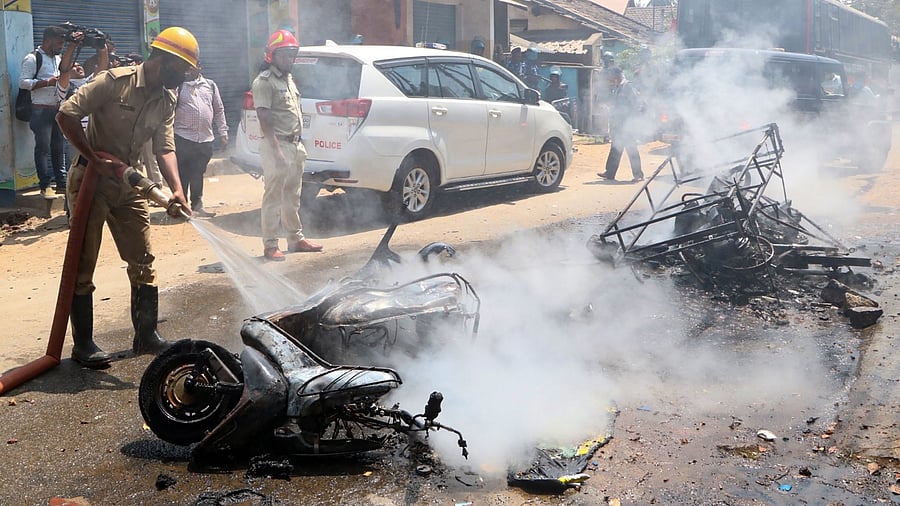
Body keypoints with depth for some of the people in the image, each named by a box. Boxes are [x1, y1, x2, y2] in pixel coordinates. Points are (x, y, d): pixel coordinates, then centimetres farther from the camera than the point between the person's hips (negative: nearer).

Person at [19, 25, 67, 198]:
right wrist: (48, 82, -23)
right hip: (41, 110, -8)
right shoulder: (32, 58, -9)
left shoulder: (58, 58, 16)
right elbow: (22, 82, -16)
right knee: (43, 148, -5)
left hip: (56, 108, 8)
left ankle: (61, 183, 15)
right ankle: (45, 186, 0)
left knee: (58, 147, 9)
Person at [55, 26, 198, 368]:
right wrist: (94, 159, -20)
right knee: (83, 265, 0)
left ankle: (146, 335, 18)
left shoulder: (167, 101, 3)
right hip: (91, 180, -7)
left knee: (143, 261, 7)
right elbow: (66, 115, -19)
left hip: (128, 184, 7)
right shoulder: (116, 81, -17)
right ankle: (83, 344, 9)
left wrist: (177, 190, -19)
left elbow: (165, 148, -4)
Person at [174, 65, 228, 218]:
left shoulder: (210, 85, 13)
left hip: (205, 138, 3)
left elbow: (219, 110, 15)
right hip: (183, 137, -3)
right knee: (182, 174, 1)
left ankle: (197, 205, 19)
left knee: (198, 175, 11)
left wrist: (223, 132, 10)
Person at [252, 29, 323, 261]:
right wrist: (277, 150, -23)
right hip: (277, 146, -9)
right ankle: (270, 246, -2)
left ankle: (296, 239, 25)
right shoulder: (264, 82, -10)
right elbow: (265, 119, -17)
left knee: (292, 197, 16)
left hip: (295, 145, 9)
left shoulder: (289, 79, 18)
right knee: (273, 197, -6)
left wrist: (299, 145, 17)